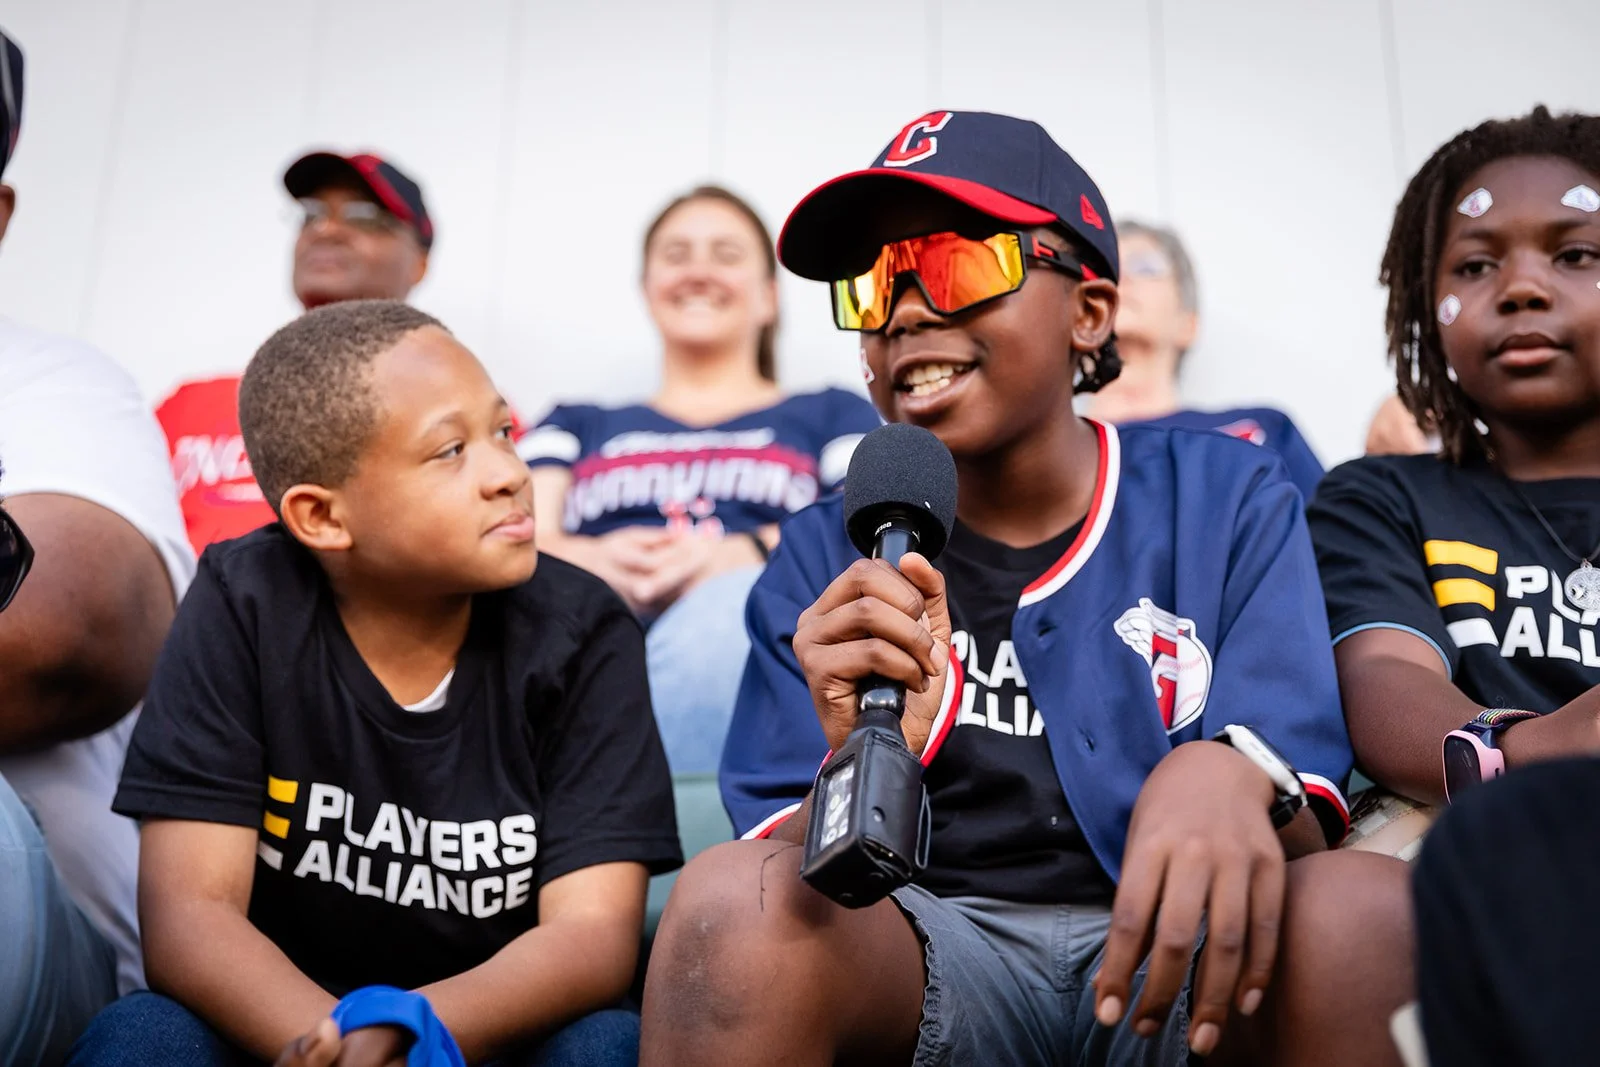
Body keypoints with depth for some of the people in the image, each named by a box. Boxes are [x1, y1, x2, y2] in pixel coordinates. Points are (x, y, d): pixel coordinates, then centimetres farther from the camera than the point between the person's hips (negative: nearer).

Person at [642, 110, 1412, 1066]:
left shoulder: (1228, 499, 2)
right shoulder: (827, 559, 3)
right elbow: (809, 889, -2)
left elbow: (1305, 813, -6)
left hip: (1178, 956, 1)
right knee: (733, 899, -30)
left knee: (1366, 907, -30)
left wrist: (1229, 780, -30)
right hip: (932, 966, -1)